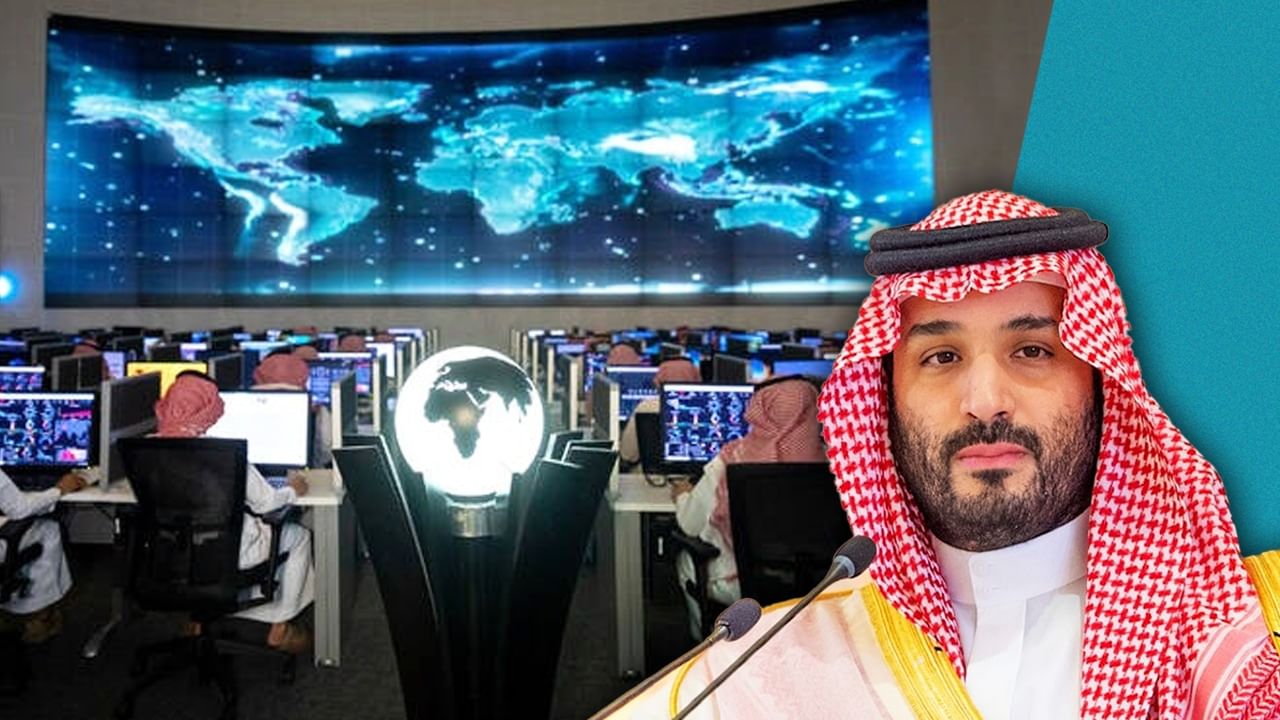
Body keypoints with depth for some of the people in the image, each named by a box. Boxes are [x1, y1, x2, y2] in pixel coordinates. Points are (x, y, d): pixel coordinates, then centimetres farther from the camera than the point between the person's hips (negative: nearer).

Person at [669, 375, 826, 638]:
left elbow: (690, 526, -7)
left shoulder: (730, 462, -22)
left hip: (738, 583, -3)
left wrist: (683, 495, 14)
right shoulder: (827, 461, -16)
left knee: (687, 559, 29)